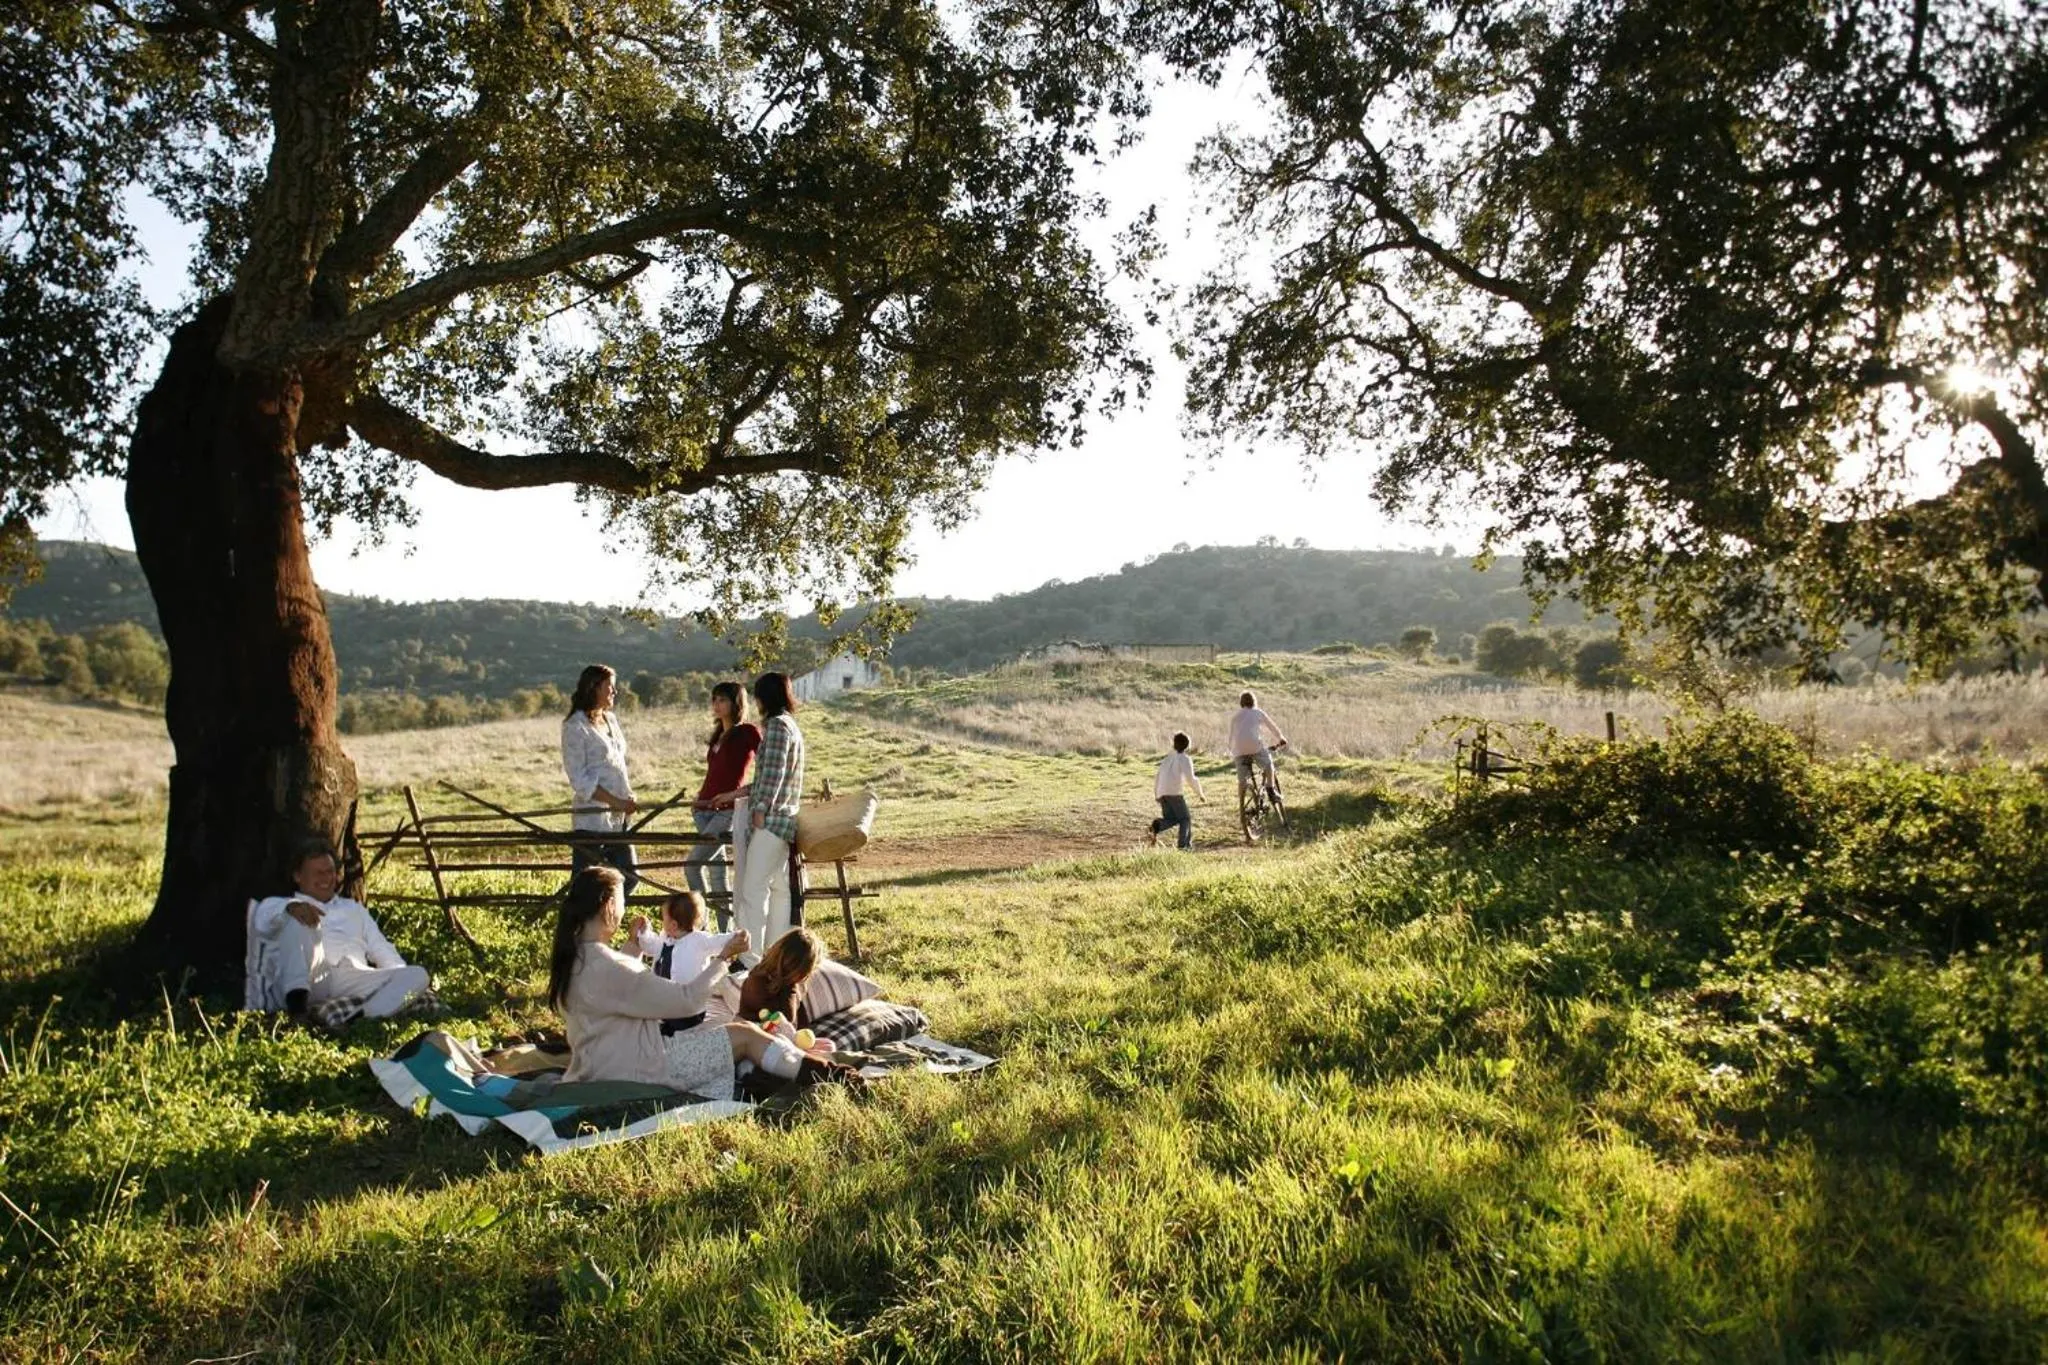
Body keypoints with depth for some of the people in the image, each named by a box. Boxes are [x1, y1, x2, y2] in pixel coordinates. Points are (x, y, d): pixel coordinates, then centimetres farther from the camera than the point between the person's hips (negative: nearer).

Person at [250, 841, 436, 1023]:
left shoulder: (354, 909, 37)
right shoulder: (287, 908, 25)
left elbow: (381, 950, 29)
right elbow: (259, 921, -1)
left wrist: (404, 980, 9)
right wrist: (291, 907, -24)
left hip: (352, 982, 3)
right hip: (309, 979, -3)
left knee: (418, 974, -22)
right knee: (298, 920, -25)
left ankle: (360, 1017, -49)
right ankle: (297, 997, -43)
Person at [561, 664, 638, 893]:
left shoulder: (610, 719, 13)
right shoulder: (575, 726, -10)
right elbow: (579, 781, -14)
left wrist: (628, 797, 5)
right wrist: (618, 802, -19)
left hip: (617, 818, 8)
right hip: (592, 818, -8)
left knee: (629, 877, 10)